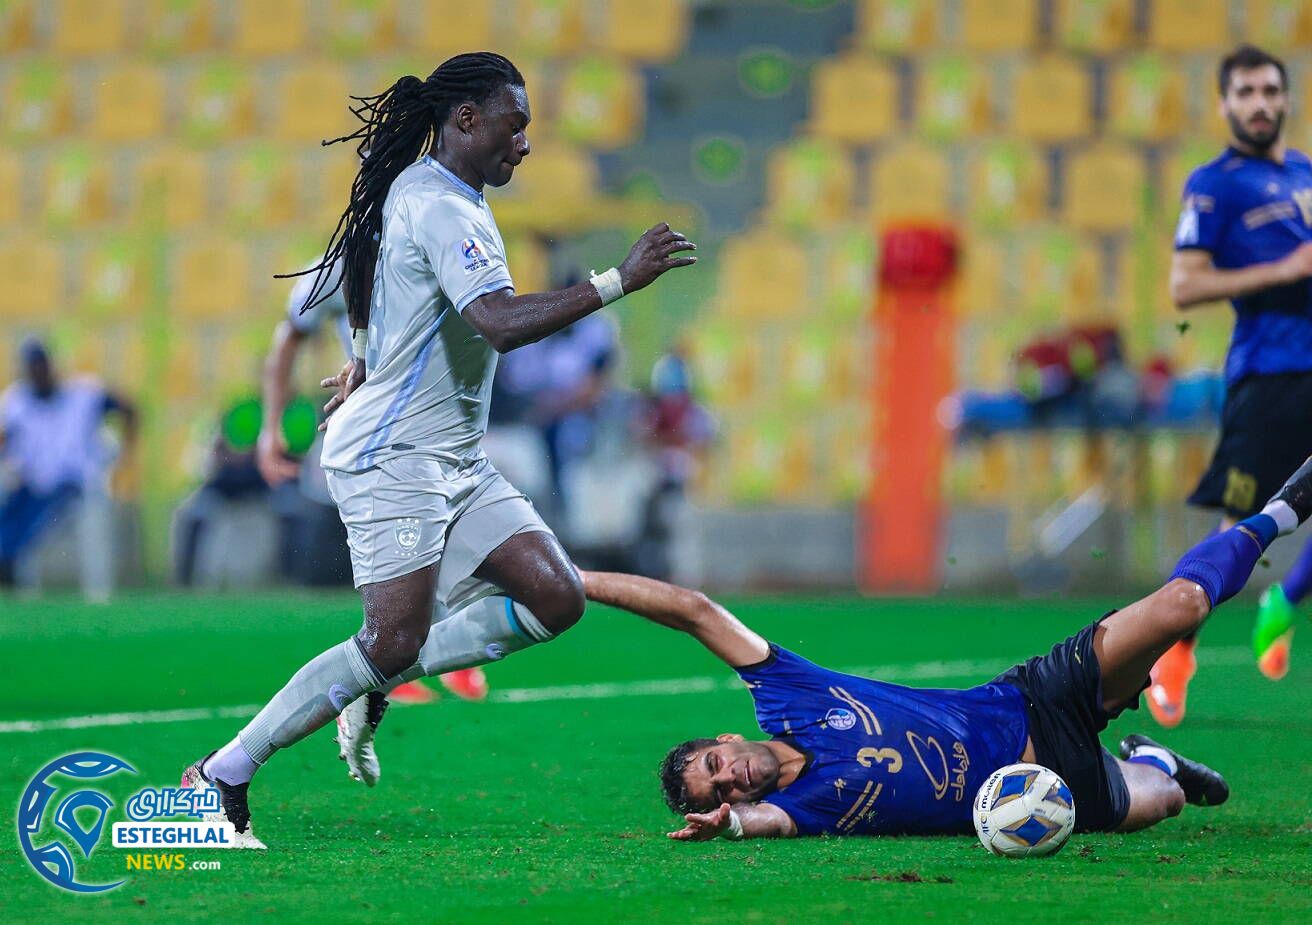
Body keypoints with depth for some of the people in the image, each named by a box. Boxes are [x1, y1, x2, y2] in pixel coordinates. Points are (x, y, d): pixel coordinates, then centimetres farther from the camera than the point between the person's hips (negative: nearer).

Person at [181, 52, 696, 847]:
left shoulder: (422, 192, 16)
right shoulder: (440, 208, -17)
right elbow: (501, 322, -30)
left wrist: (365, 370, 43)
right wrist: (618, 282, -29)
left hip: (456, 464, 10)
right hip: (394, 456, -10)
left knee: (555, 598, -4)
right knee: (395, 639, -15)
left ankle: (377, 684, 8)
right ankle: (220, 777, -6)